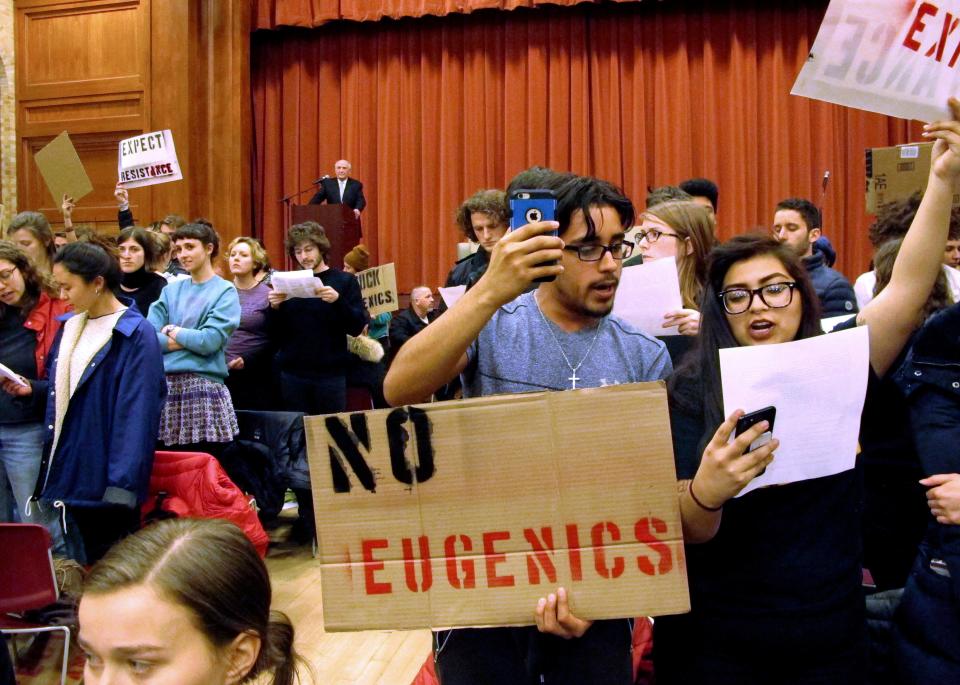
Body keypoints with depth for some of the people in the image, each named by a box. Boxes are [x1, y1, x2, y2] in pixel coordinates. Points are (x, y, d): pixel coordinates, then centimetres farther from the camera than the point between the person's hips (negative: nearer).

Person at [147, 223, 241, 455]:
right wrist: (191, 339, -6)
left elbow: (210, 341, -12)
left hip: (203, 387, -4)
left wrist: (173, 331, 1)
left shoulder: (225, 292, 0)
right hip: (165, 386, 4)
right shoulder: (170, 290, 13)